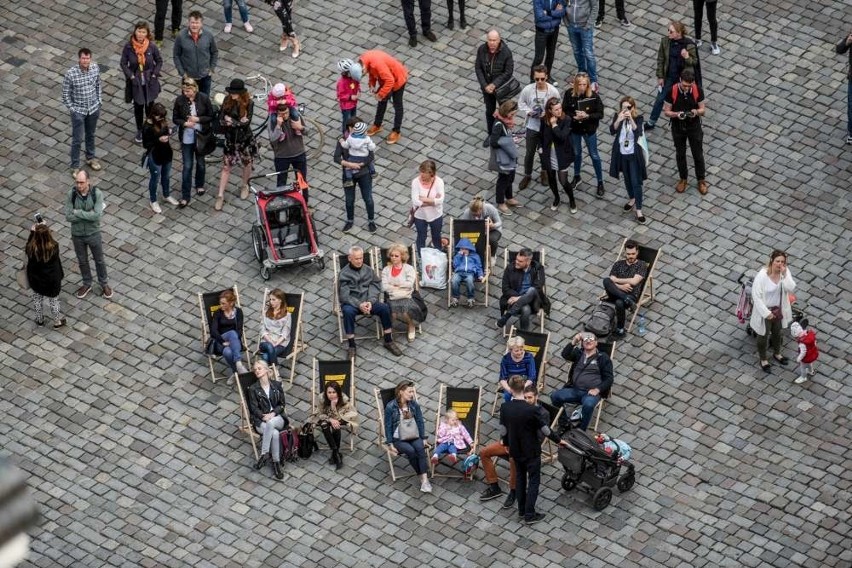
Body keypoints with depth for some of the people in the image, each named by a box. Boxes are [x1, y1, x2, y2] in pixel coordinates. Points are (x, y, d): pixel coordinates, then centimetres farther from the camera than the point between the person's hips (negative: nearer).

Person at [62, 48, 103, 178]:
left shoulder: (95, 68, -11)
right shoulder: (71, 74, -24)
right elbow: (66, 94, -13)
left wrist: (98, 101, 7)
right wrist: (72, 109, -11)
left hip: (93, 109, 4)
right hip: (78, 111, -4)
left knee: (91, 135, 23)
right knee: (77, 140, 4)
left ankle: (90, 157, 45)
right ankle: (75, 166, 18)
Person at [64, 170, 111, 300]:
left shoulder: (97, 194, -22)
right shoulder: (71, 194, -18)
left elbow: (97, 215, -30)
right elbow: (68, 217, -21)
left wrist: (78, 212, -25)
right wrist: (88, 215, -25)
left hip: (93, 233, -1)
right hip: (77, 235, 1)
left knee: (99, 260, 17)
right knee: (82, 261, 20)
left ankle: (104, 284, 38)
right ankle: (87, 284, 42)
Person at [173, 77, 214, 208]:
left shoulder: (204, 99, -15)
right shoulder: (179, 100, -13)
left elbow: (210, 116, -7)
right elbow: (175, 118, -4)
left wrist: (198, 119, -23)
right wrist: (185, 123, -23)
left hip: (201, 136, 1)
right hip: (186, 138, 0)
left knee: (200, 163, 20)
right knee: (187, 166, 3)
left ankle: (199, 185, 47)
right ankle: (185, 196, 10)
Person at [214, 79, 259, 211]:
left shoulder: (248, 103, -18)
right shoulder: (227, 101, -11)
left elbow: (246, 123, -23)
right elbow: (221, 120, -14)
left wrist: (231, 121, -22)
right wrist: (238, 122, -25)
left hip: (245, 139, -1)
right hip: (230, 139, 1)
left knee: (246, 164, 21)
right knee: (226, 167, 5)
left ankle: (245, 186, 47)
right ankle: (220, 196, 12)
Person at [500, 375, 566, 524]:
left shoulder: (504, 408, -14)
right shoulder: (531, 410, -27)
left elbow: (503, 430, -2)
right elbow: (545, 429, -16)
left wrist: (506, 444, 18)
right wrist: (558, 440, 1)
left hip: (515, 450, 5)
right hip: (531, 451, -5)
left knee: (520, 477, 22)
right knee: (533, 481, 9)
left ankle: (521, 510, 32)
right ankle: (529, 514, 10)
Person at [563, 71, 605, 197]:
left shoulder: (594, 96, -23)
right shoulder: (569, 94, -17)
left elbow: (600, 114, -16)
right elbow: (564, 111, -9)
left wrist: (587, 116, -31)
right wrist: (574, 117, -27)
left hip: (589, 130, -2)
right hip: (574, 129, 2)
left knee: (594, 156, 11)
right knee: (576, 153, 24)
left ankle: (600, 183, 25)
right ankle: (577, 177, 47)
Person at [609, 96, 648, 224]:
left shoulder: (638, 118, -14)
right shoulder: (617, 116, -8)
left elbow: (638, 132, -29)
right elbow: (612, 131, -20)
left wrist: (631, 119, -39)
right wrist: (619, 120, -36)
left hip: (634, 154, -3)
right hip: (622, 154, 3)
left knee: (636, 182, -3)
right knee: (627, 178, 22)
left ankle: (638, 210, 4)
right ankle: (631, 199, 46)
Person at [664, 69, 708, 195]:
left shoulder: (698, 91, -19)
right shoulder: (672, 92, -22)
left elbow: (703, 110, -7)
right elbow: (667, 111, -11)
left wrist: (696, 112, -30)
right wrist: (677, 114, -32)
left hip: (694, 127, 0)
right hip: (678, 128, 0)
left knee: (698, 154, 12)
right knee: (680, 154, 17)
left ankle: (701, 180, 31)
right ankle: (683, 179, 39)